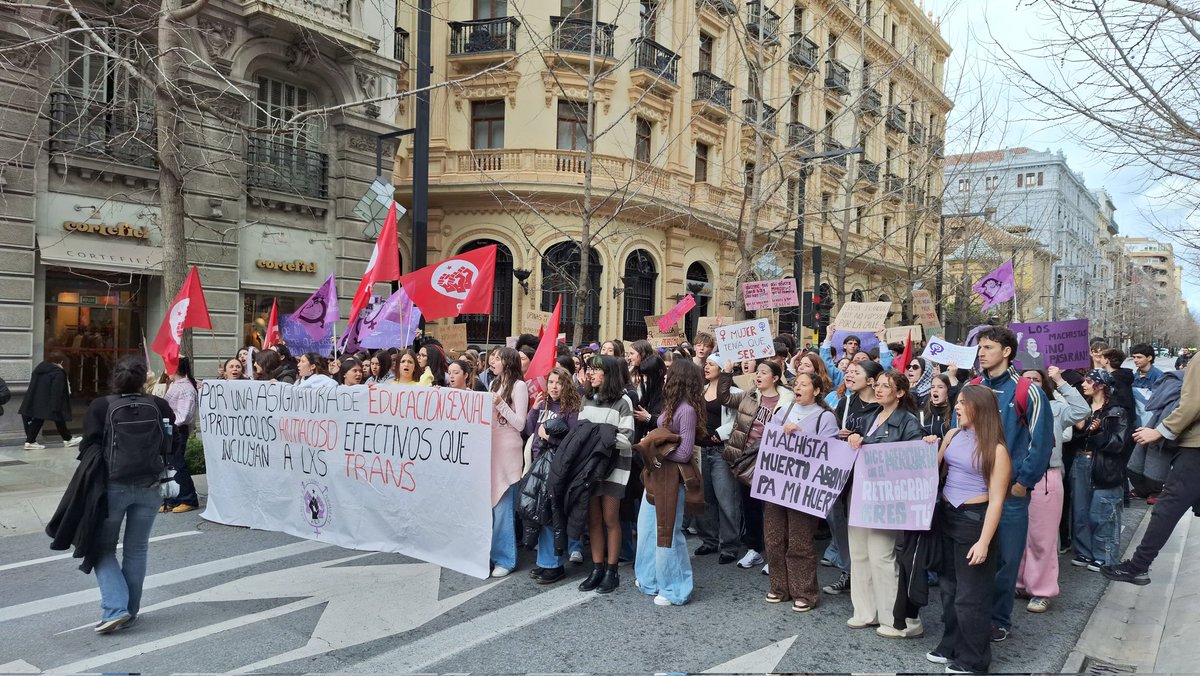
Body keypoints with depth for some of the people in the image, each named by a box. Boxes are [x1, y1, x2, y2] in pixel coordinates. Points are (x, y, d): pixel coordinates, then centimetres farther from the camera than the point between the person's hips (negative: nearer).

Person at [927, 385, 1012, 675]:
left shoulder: (995, 450, -15)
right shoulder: (953, 435, 3)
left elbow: (996, 500, -17)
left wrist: (984, 541, -20)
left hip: (974, 519, -7)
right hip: (947, 516, 7)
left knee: (971, 594, 5)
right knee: (949, 587, 19)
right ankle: (951, 647, 35)